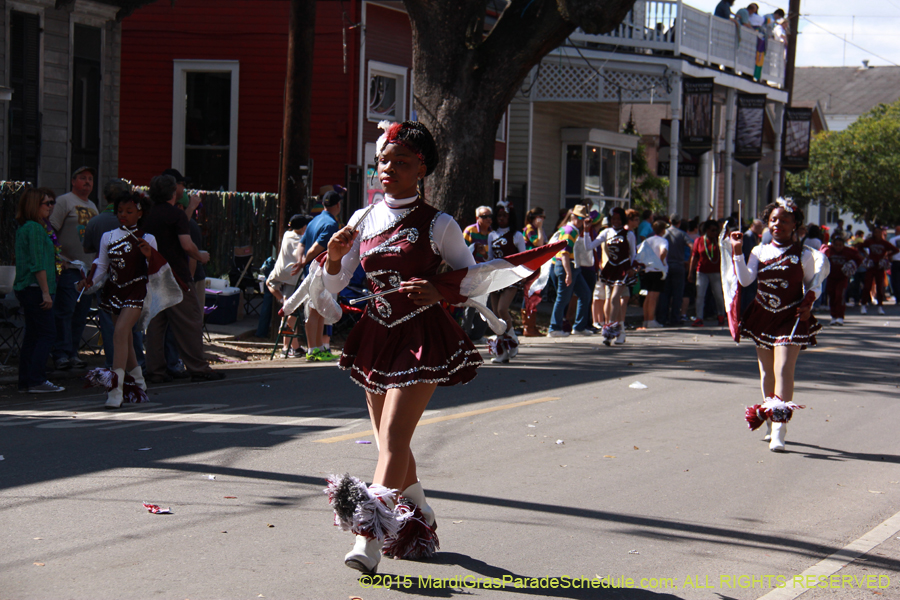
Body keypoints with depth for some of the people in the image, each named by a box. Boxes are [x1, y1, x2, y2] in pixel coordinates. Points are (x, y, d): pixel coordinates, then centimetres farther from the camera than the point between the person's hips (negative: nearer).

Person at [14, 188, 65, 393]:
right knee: (47, 333, -8)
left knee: (32, 335, 11)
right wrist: (46, 292, -19)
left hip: (24, 289, 10)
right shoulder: (35, 228, -14)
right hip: (35, 288, -10)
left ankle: (25, 381, 12)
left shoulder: (24, 228, 16)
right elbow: (38, 264, -18)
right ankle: (36, 381, -11)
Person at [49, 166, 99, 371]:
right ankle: (61, 354, -8)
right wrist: (60, 259, -16)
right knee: (65, 312, -9)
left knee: (81, 313, 5)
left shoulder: (92, 206, 20)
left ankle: (73, 352, 10)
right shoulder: (64, 201, -2)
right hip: (69, 268, -7)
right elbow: (52, 231, -9)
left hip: (89, 268, 7)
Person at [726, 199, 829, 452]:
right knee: (766, 371, 13)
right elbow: (745, 279, -6)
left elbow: (813, 285, 7)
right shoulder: (760, 251, 6)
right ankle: (771, 423, 28)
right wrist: (738, 251, -12)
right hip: (762, 317, 4)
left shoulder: (804, 255, -1)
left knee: (783, 369, -15)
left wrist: (807, 304, -11)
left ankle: (779, 430, -19)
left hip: (791, 319, -4)